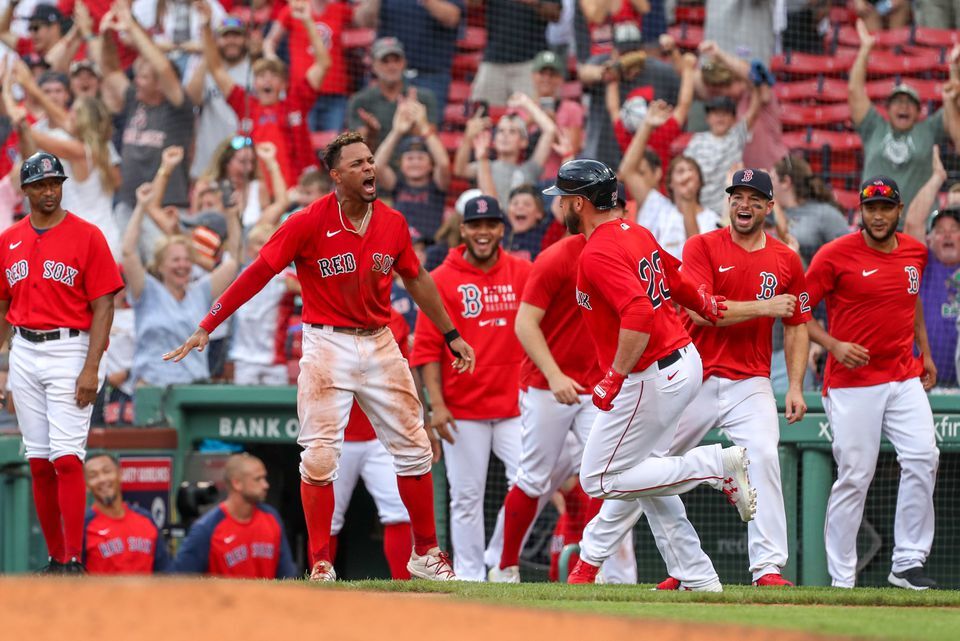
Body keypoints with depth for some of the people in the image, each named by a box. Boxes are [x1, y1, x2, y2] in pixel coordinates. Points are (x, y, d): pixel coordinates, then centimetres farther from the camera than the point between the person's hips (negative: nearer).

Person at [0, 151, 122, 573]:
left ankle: (74, 561, -14)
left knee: (67, 458, -13)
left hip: (69, 351, -5)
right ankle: (54, 557, 13)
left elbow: (103, 306, -7)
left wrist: (91, 369, -15)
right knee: (38, 461, 6)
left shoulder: (87, 236, -4)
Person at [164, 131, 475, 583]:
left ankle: (425, 553, 19)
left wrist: (452, 336, 21)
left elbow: (416, 280, 17)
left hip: (380, 345, 4)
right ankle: (320, 565, 1)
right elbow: (257, 274, -13)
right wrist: (206, 328, -18)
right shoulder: (309, 223, -12)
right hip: (327, 345, -4)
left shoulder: (392, 224, 2)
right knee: (320, 456, -7)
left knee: (414, 449, 7)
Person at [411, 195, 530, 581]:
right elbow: (427, 347, 0)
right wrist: (436, 404, -9)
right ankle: (469, 575, 7)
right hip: (462, 408, -2)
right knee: (466, 496, 1)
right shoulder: (442, 280, 2)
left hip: (513, 402, 2)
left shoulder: (523, 273, 8)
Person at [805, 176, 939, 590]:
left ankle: (908, 564, -3)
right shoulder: (836, 255, -7)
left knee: (922, 459, -11)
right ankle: (842, 579, 3)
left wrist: (925, 352, 22)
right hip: (852, 381, -5)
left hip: (905, 377, 5)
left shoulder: (915, 252, 10)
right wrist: (833, 345, -18)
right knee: (855, 476, -5)